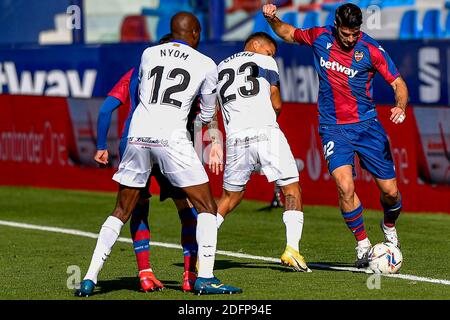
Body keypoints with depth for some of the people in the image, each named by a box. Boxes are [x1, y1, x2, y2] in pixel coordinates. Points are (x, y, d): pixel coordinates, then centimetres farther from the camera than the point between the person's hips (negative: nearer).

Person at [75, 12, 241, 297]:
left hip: (138, 134, 4)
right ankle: (205, 278, -1)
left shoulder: (148, 54, 16)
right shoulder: (206, 65, 9)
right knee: (207, 207, 8)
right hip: (172, 139, -4)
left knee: (121, 212, 15)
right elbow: (208, 116, 19)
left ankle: (90, 277, 8)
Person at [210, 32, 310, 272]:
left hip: (236, 138, 4)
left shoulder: (220, 68, 25)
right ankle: (292, 248, -11)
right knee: (291, 189, 4)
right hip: (266, 133, -4)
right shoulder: (265, 62, 12)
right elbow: (276, 104, 11)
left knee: (230, 196, 19)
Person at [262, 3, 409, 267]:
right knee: (345, 186, -21)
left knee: (390, 191, -1)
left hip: (366, 124, 0)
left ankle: (389, 226, 34)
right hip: (333, 127, 0)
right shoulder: (320, 37, -3)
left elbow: (398, 83, -6)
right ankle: (362, 243, 0)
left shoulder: (371, 49, -10)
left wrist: (401, 106, -26)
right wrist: (272, 20, -2)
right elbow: (289, 34, 17)